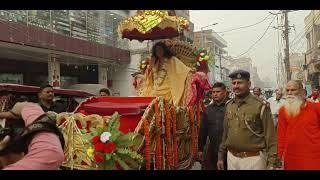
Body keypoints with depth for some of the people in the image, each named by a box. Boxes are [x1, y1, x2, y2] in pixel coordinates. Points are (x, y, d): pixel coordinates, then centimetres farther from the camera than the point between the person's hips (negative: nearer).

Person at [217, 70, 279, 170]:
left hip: (253, 159, -4)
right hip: (231, 157, 5)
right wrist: (221, 156, 12)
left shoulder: (260, 106, -11)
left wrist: (272, 163, -11)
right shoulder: (229, 105, 4)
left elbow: (270, 137, -9)